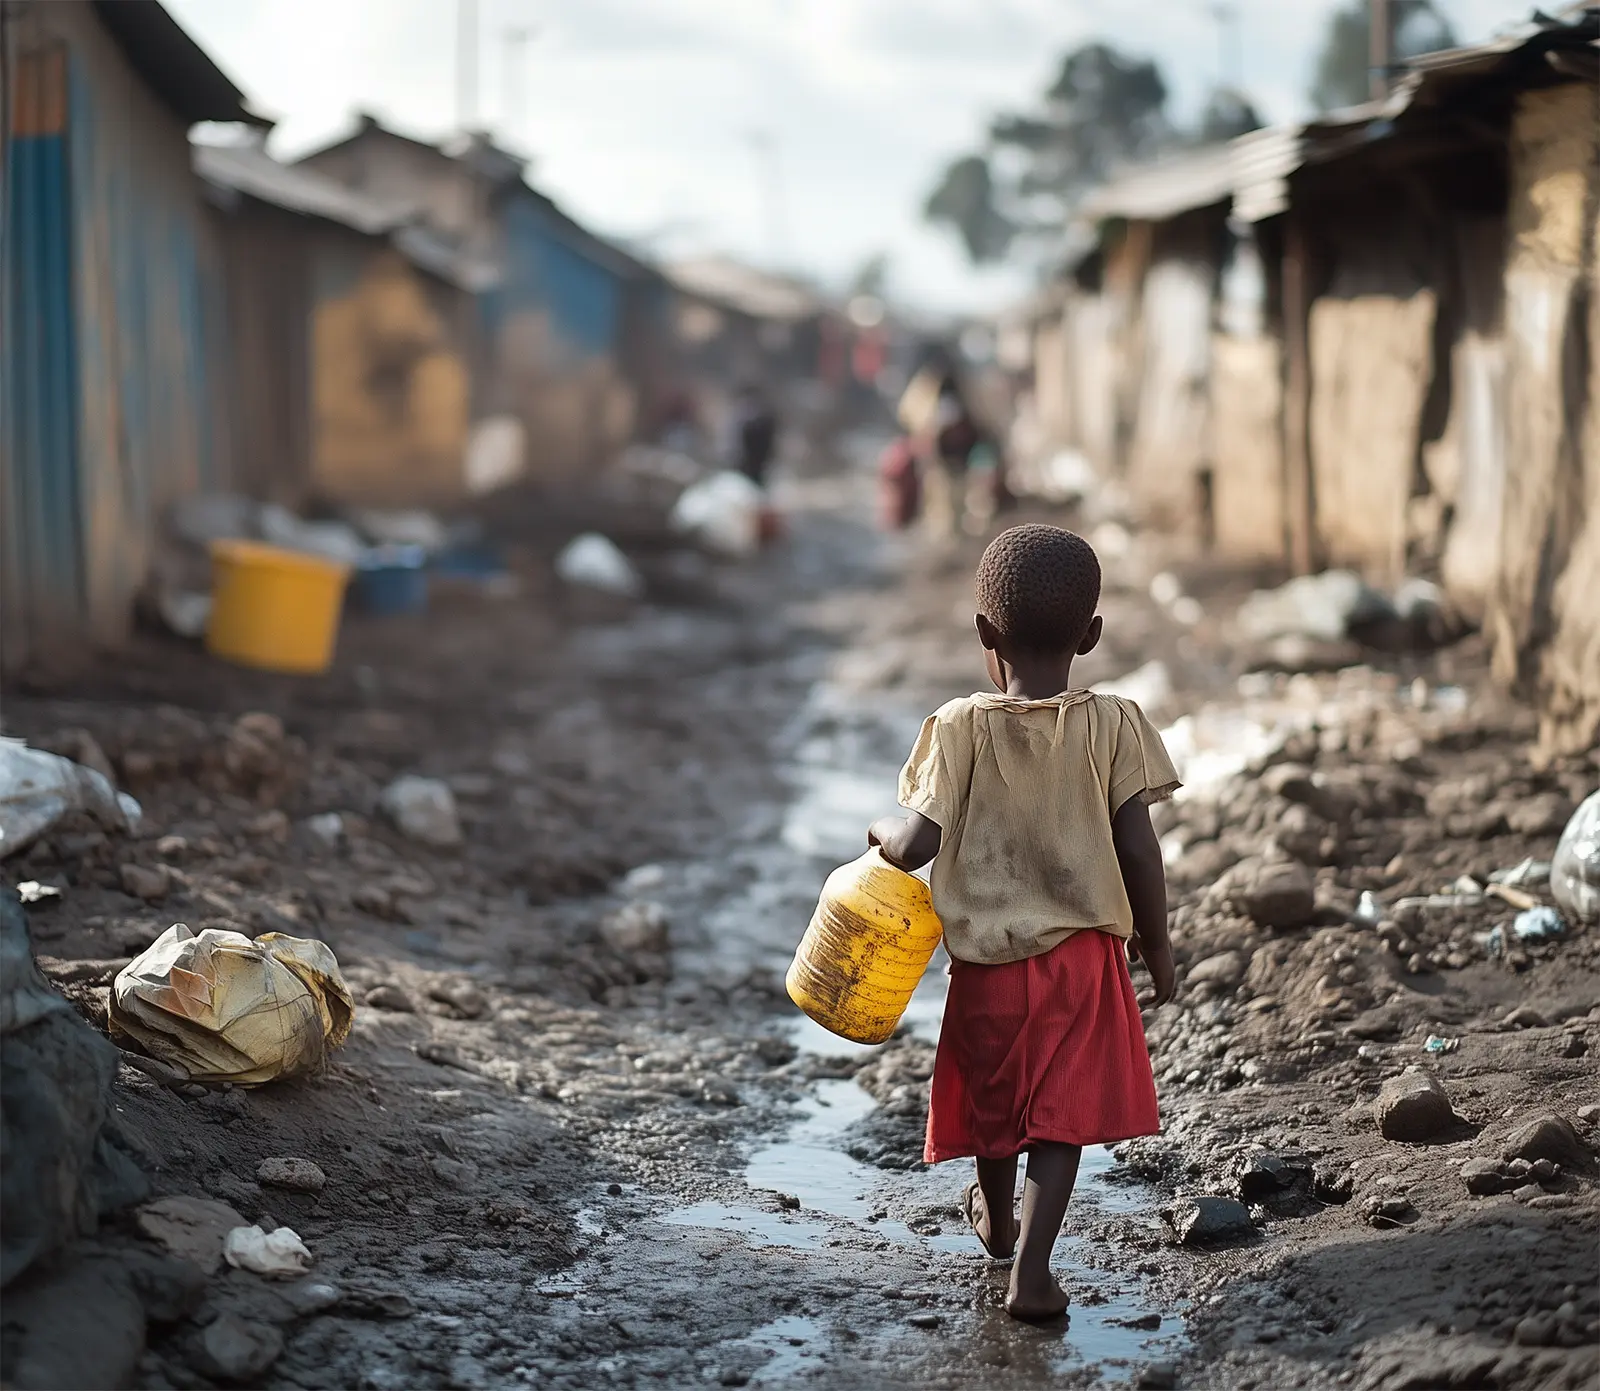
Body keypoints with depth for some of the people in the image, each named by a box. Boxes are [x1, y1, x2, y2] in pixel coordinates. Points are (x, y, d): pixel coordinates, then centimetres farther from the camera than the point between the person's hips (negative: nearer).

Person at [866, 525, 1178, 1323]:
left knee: (994, 1099, 22)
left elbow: (917, 843, -18)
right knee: (1060, 1112, 5)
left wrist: (882, 832, 4)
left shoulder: (960, 727, -12)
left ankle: (997, 1221, 47)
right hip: (1084, 952, -1)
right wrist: (1155, 943, 4)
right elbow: (1139, 851, -8)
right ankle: (1032, 1266, -7)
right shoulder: (1114, 725, -9)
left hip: (988, 952, 1)